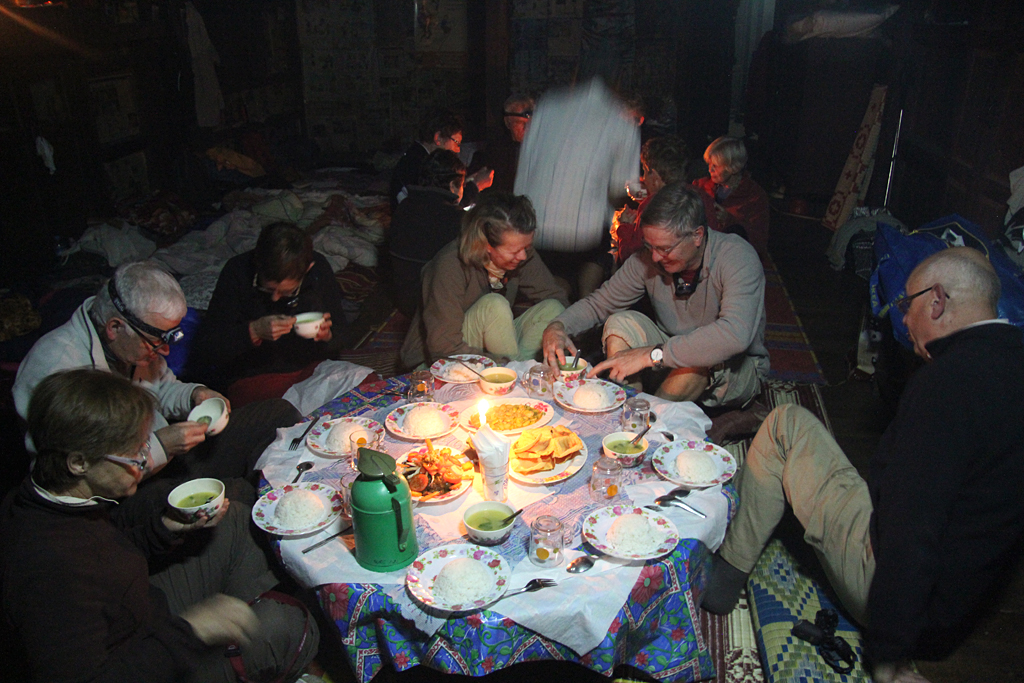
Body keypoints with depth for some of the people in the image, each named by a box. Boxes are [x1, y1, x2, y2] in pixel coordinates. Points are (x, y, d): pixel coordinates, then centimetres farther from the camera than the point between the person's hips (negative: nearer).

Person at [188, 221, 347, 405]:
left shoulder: (319, 269, -6)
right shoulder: (238, 272, -14)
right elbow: (204, 347, -13)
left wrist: (327, 335, -20)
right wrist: (253, 331, -29)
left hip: (313, 368, 5)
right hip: (252, 379, -4)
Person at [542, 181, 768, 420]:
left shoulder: (737, 257, -27)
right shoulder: (648, 258, -13)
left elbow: (736, 335, -43)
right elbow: (598, 304, -1)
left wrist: (651, 354, -43)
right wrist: (557, 326, -23)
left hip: (740, 369, -4)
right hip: (672, 360, 4)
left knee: (697, 357, -37)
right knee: (621, 323, -19)